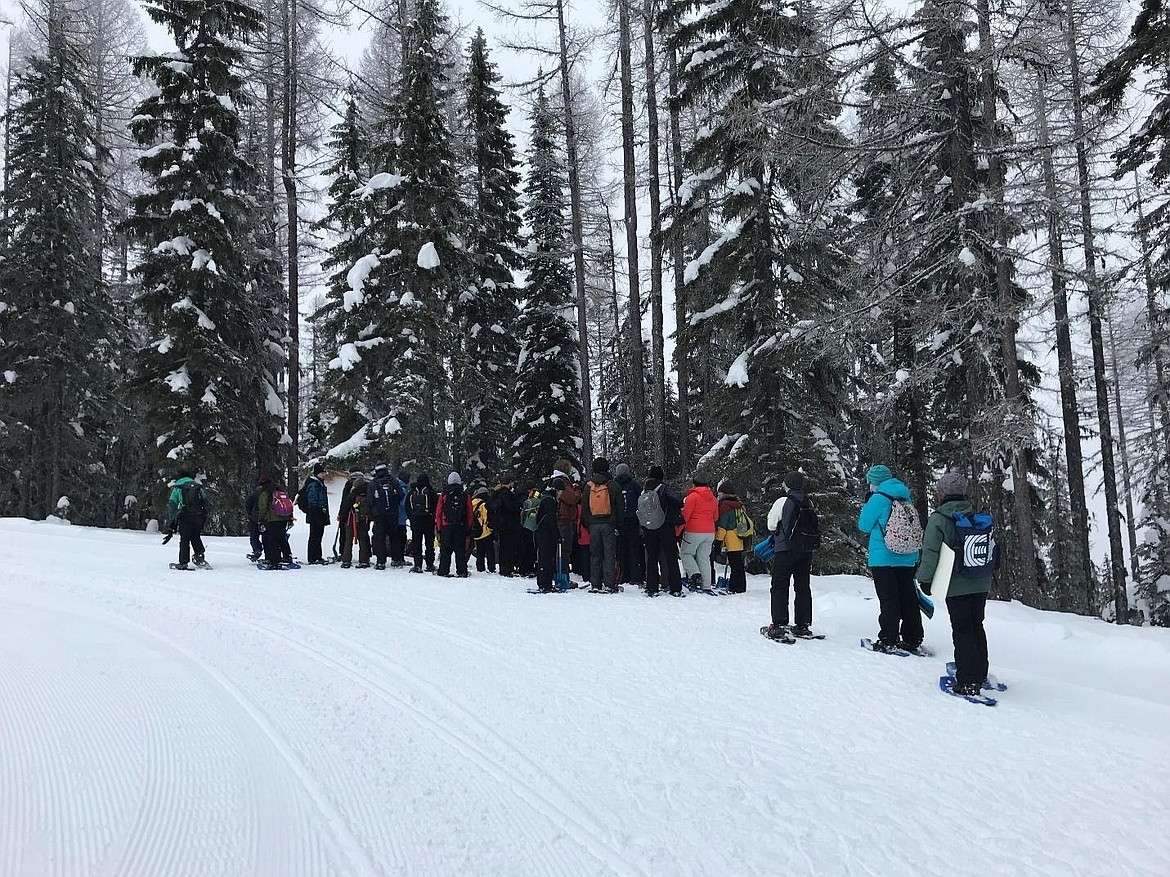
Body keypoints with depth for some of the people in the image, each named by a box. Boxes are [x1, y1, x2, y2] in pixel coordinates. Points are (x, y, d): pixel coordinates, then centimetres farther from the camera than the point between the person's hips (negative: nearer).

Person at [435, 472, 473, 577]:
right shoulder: (465, 496, 4)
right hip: (461, 527, 1)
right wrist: (469, 529, 10)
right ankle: (462, 571, 1)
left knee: (445, 550, 4)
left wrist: (439, 528, 8)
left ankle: (444, 571, 1)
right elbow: (470, 514, 5)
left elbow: (438, 513, 3)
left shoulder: (443, 495, 2)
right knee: (460, 550, 3)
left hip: (446, 526, 0)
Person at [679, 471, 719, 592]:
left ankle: (694, 574, -12)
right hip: (710, 532, 6)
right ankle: (706, 585, 6)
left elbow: (685, 515, -11)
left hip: (694, 532, -6)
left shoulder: (693, 496, -10)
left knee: (685, 553, 9)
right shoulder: (713, 499, 11)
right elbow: (716, 517, 19)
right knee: (704, 558, 10)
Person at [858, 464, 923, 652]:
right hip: (907, 558, 6)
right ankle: (913, 639, 16)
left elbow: (864, 525, -4)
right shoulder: (905, 497, 9)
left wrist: (866, 504, 9)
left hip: (883, 558, -6)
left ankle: (888, 640, -1)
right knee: (908, 598, 11)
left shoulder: (879, 498, -11)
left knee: (888, 599, -2)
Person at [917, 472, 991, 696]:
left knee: (962, 630, -1)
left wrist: (925, 579, -4)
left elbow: (930, 551, -14)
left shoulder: (938, 519, -12)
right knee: (976, 627, 18)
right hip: (981, 584, 6)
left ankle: (967, 682, -3)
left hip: (956, 587, -6)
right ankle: (980, 674, 30)